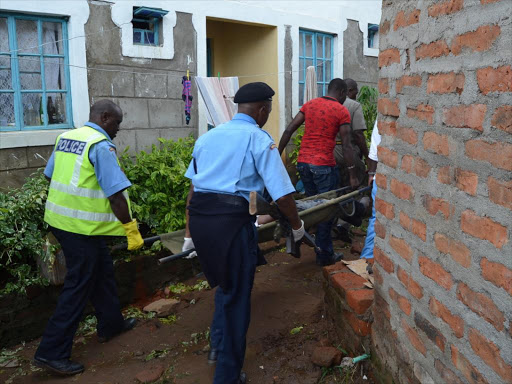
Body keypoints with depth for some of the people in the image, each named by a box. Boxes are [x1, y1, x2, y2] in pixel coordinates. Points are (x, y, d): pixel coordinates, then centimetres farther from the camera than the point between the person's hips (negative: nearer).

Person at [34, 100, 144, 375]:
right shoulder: (101, 145, -17)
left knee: (102, 271, 22)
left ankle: (110, 324, 37)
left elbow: (50, 175, 20)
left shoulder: (65, 137, 9)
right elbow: (116, 194, -21)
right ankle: (52, 352, 8)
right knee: (78, 286, 1)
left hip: (58, 217, 9)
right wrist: (131, 230, -16)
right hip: (82, 227, -9)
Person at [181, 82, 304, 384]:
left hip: (199, 216, 6)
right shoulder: (260, 139, -2)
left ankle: (218, 347, 42)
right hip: (232, 221, -6)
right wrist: (297, 226, 12)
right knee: (236, 295, 11)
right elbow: (282, 194, -6)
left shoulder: (208, 136, 17)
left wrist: (190, 234, 24)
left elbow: (193, 187, 17)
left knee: (226, 283, 29)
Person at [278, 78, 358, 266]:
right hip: (323, 166, -5)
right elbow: (346, 146, -8)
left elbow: (288, 131, 5)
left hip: (303, 162, 6)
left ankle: (323, 249, 25)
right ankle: (324, 255, 12)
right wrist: (352, 174, -5)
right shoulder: (342, 111, -3)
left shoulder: (310, 104, 11)